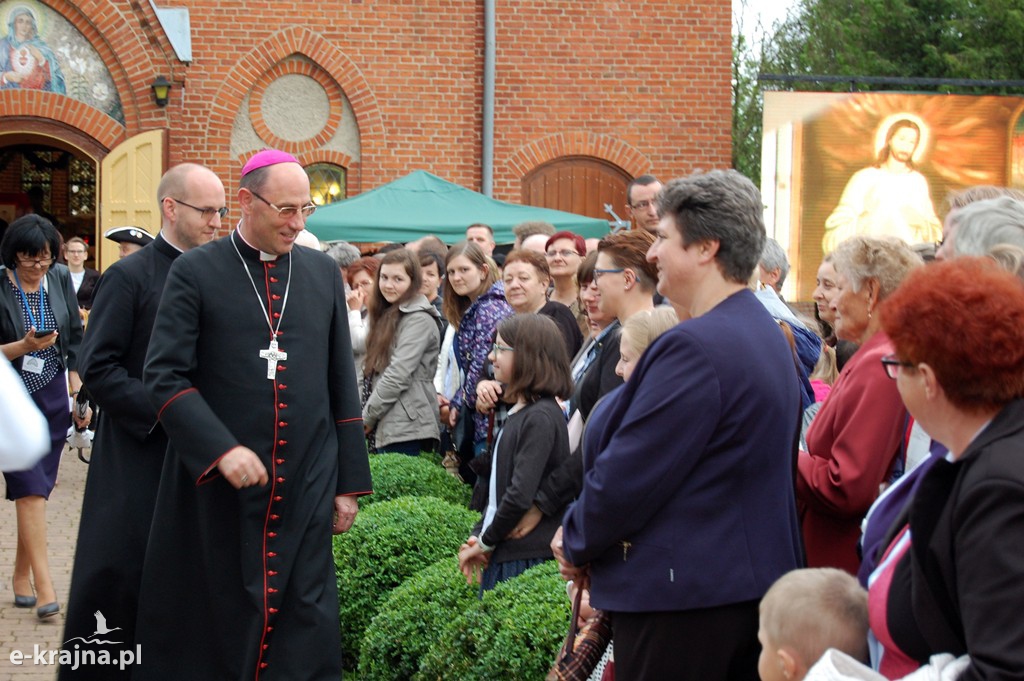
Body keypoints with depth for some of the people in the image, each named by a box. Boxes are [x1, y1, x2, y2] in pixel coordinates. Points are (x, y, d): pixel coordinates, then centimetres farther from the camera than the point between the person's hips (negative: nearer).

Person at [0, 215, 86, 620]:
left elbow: (75, 338, 12)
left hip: (53, 395, 4)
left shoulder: (60, 278, 2)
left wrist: (79, 392, 8)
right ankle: (44, 586, -12)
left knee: (36, 487, 8)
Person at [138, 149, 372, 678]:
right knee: (216, 628, 4)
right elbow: (164, 375, -8)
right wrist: (222, 449, -20)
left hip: (305, 491, 3)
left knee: (306, 628, 2)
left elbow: (342, 385, 12)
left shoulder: (323, 273, 10)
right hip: (219, 484, -2)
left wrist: (349, 482, 9)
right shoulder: (195, 273, -1)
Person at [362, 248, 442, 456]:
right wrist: (368, 417, 7)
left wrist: (367, 417, -8)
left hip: (407, 430, -8)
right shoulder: (388, 316, 19)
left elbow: (398, 375, -15)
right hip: (384, 428, 8)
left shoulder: (419, 319, -9)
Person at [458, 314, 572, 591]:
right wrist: (477, 536, 6)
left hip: (527, 558, -9)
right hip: (502, 553, 9)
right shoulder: (518, 413, 16)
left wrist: (486, 541, -9)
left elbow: (521, 495, -21)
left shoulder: (541, 417, -14)